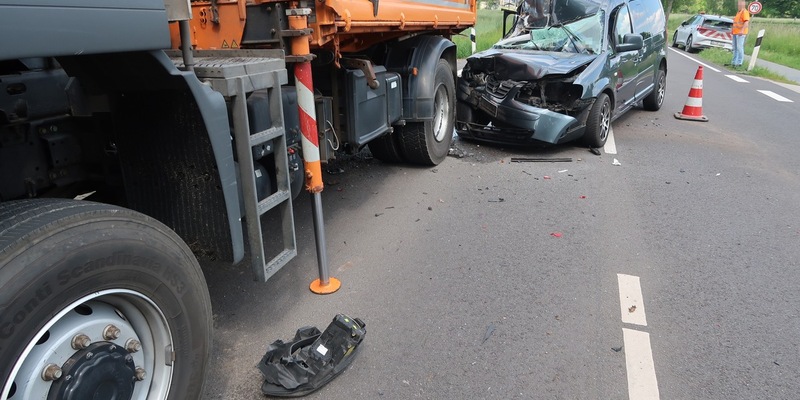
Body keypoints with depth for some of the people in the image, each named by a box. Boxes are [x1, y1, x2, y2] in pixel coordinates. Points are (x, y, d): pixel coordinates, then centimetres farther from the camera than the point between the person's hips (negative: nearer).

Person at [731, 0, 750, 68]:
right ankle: (734, 62, 21)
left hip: (740, 33, -10)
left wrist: (742, 30, -29)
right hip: (735, 32, 10)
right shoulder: (738, 12, 21)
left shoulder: (745, 12, -9)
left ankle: (739, 63, -11)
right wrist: (733, 30, 27)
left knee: (739, 47, -11)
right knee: (735, 48, 13)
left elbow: (746, 22, -19)